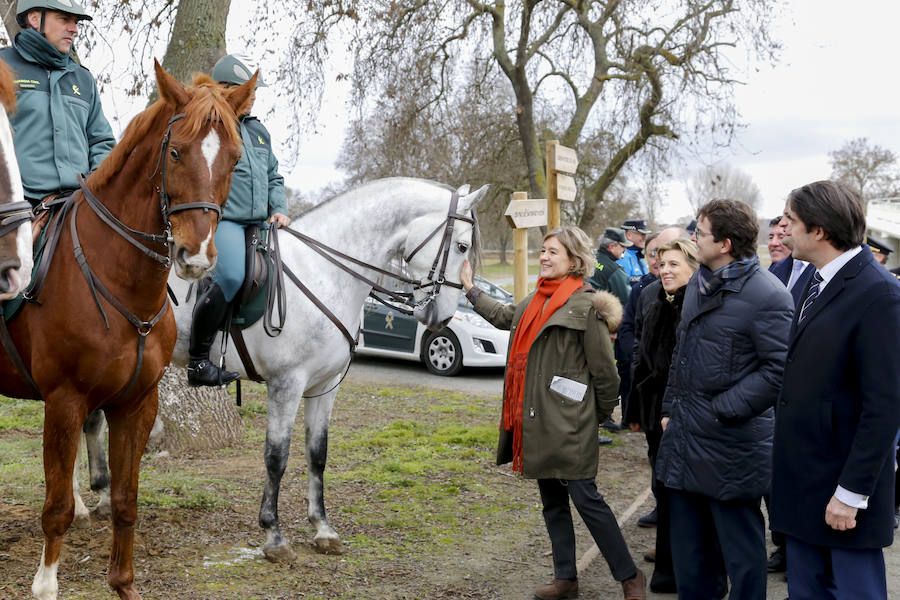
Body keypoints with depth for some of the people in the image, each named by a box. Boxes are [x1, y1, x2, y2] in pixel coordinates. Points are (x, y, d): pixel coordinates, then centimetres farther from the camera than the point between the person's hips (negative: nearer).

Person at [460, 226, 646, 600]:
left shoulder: (585, 306, -12)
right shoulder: (536, 300, 13)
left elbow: (604, 370, -10)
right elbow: (504, 317, 33)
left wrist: (598, 416, 0)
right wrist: (471, 290, 38)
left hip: (569, 425, -8)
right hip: (537, 423, 8)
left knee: (585, 499, -5)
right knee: (552, 502, 14)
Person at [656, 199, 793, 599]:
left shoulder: (766, 295, -16)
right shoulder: (698, 283, 11)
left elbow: (780, 368, -18)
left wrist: (723, 409, -17)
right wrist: (670, 407, 15)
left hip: (730, 442, -8)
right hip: (684, 433, 8)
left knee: (740, 547, 7)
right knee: (687, 546, 18)